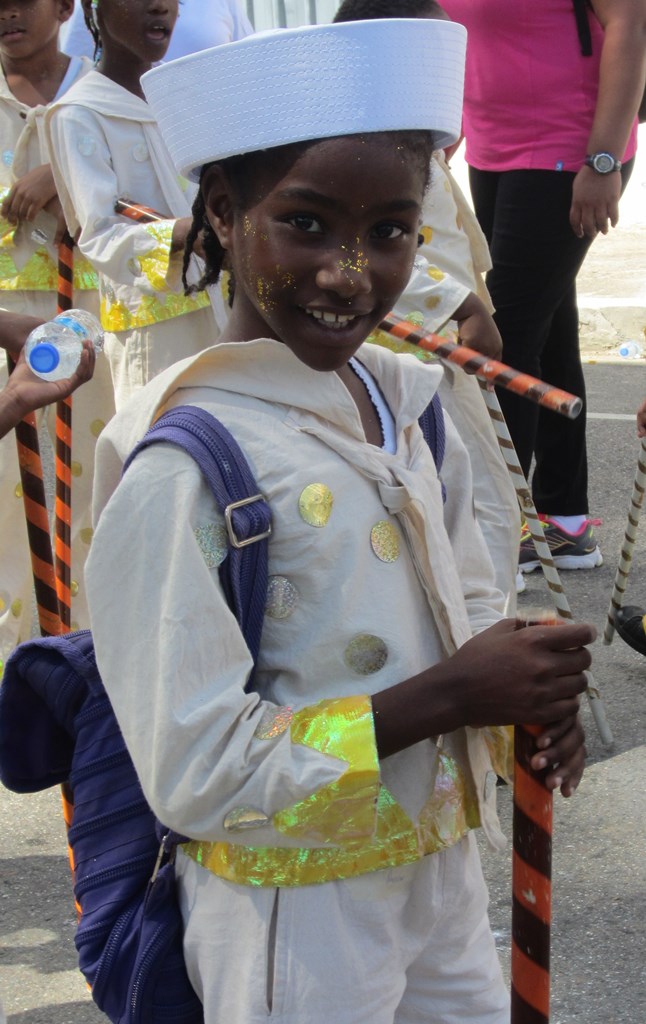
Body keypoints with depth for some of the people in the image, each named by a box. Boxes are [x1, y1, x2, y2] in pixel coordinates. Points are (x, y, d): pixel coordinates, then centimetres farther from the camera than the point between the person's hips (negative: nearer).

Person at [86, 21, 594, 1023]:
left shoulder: (404, 404, -1)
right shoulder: (183, 464, -23)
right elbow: (197, 773, -23)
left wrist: (532, 688, -9)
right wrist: (451, 695, -25)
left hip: (444, 881, 7)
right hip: (296, 927, -7)